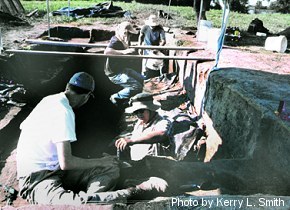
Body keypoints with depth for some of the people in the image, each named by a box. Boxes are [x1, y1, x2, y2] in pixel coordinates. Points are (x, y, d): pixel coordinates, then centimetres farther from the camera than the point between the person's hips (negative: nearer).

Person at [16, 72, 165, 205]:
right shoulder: (64, 111, -19)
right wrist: (101, 162, -10)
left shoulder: (49, 100, 8)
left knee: (111, 168, -5)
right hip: (37, 178, -10)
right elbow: (66, 162, -24)